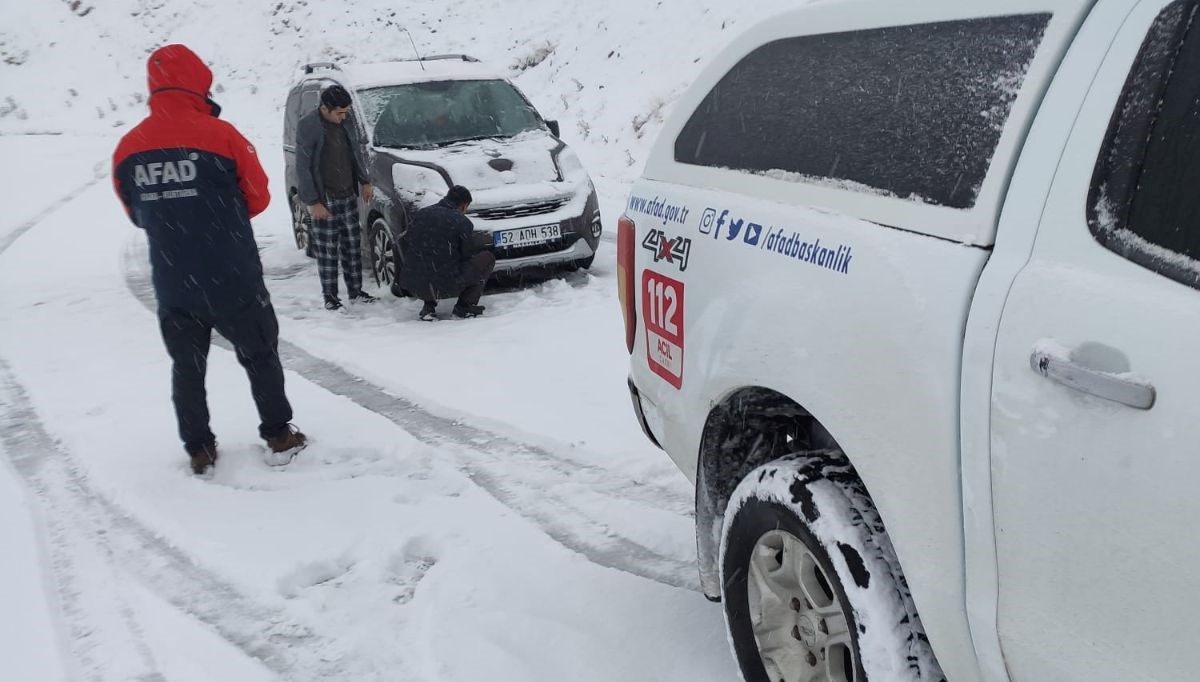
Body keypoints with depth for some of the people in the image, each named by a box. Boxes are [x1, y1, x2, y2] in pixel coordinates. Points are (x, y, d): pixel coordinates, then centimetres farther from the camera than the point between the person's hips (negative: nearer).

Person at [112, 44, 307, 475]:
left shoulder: (128, 148, -2)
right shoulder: (219, 135, -13)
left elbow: (137, 215, 10)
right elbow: (258, 197, -3)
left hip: (171, 285, 3)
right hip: (232, 280, -3)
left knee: (187, 367, 16)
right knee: (260, 356, 15)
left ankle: (199, 451, 23)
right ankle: (279, 438, 22)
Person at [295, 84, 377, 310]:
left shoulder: (346, 122, 5)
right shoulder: (307, 127, -14)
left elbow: (356, 153, 20)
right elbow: (302, 167, -13)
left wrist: (364, 182, 15)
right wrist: (313, 202, -15)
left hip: (349, 196, 6)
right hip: (324, 200, -6)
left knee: (353, 245, 11)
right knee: (327, 250, 0)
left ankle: (355, 291, 22)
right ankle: (330, 296, 10)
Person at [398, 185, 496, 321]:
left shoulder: (420, 214, 9)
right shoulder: (462, 222, -5)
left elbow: (404, 245, 16)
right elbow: (468, 255, 2)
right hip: (447, 287, -5)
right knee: (488, 258, 11)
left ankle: (428, 306, 17)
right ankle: (464, 306, 8)